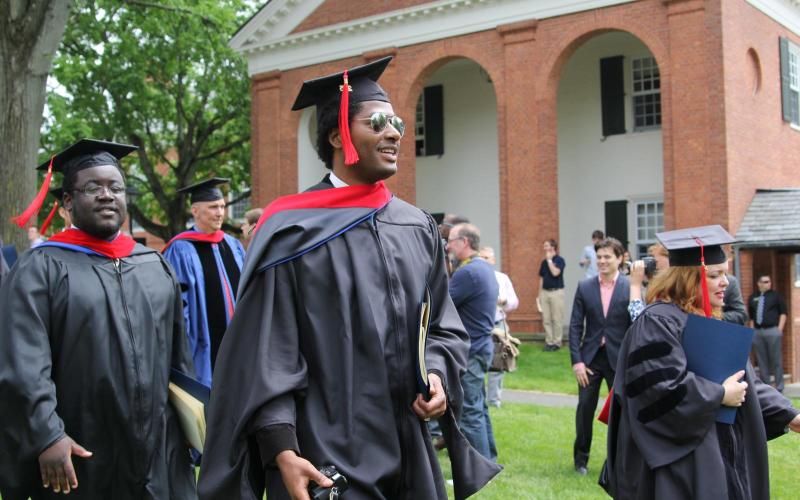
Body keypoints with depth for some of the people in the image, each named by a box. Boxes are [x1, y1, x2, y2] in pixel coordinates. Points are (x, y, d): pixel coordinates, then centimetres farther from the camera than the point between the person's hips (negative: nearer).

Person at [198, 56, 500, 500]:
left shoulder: (418, 228, 9)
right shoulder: (293, 233, -8)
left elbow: (443, 324, 14)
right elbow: (266, 352, -11)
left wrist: (438, 374, -6)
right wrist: (282, 451, -19)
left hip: (410, 453, 6)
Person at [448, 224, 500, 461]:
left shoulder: (468, 272, -19)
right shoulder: (485, 267, 13)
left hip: (469, 352, -10)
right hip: (481, 346, 10)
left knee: (469, 412, -5)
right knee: (478, 407, 17)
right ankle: (488, 458, 26)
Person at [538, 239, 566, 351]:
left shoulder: (560, 260, -6)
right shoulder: (544, 262, 12)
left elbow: (555, 272, -23)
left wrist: (549, 260, -13)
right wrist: (539, 294, 13)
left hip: (556, 292, -6)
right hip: (545, 292, 6)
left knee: (557, 319, -1)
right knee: (546, 319, 5)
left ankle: (557, 342, 5)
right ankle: (549, 342, 11)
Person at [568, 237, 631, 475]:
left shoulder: (631, 287, -5)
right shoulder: (584, 287, 2)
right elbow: (575, 326, 1)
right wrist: (576, 360, -6)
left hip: (620, 358, -2)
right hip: (591, 357, 2)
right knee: (584, 408, 5)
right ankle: (580, 459, 20)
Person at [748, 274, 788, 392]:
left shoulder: (775, 295, 3)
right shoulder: (752, 297, 11)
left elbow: (783, 313, 2)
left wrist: (780, 329, -5)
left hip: (773, 331, -3)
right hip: (757, 332, 3)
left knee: (776, 360, -1)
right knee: (761, 360, 6)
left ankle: (779, 386, 4)